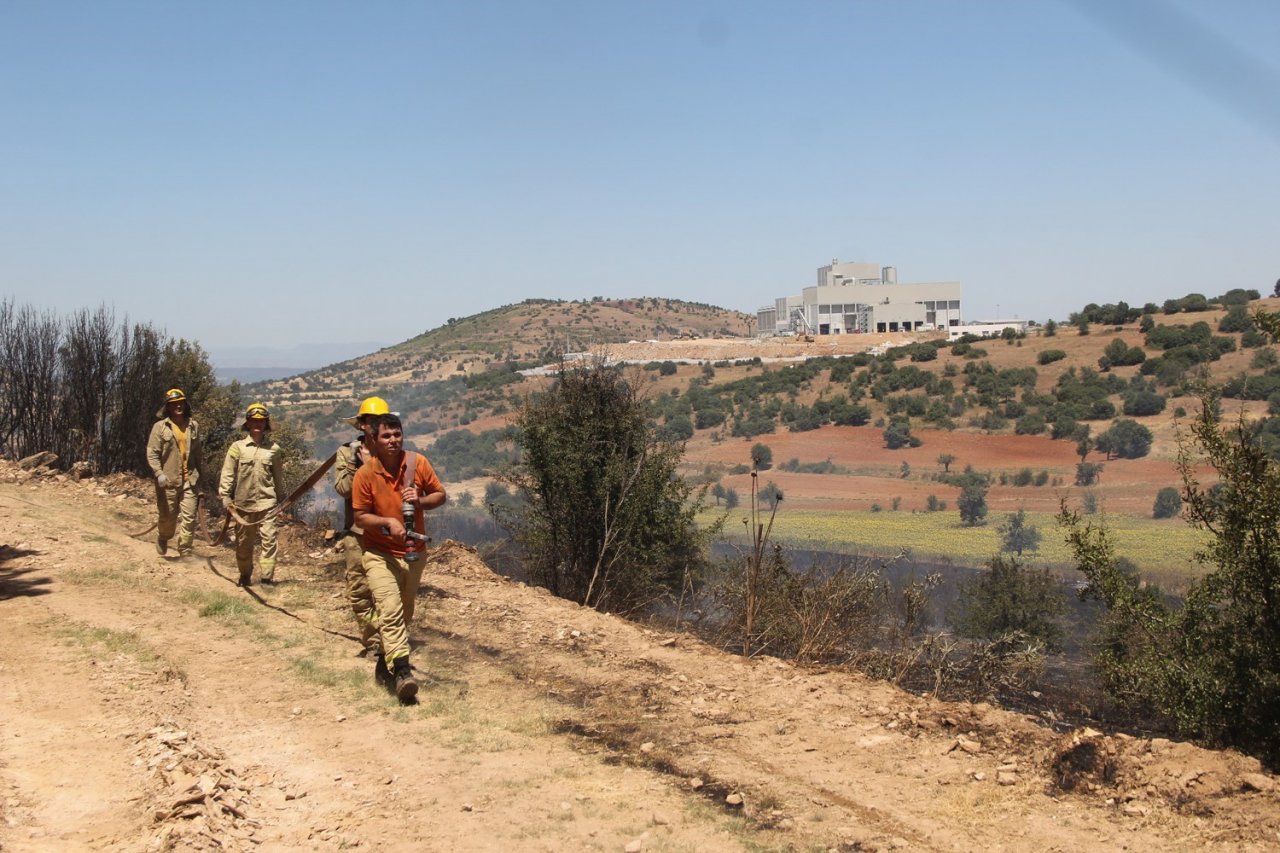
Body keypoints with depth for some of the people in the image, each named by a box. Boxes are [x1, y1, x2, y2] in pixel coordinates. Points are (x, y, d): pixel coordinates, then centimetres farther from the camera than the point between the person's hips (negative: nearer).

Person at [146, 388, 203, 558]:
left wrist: (197, 473, 17)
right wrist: (158, 473, -19)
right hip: (168, 480, -3)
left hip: (188, 480, 3)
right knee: (168, 517, 9)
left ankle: (185, 553, 4)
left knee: (189, 517, -3)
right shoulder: (160, 427, -4)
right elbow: (152, 453, -7)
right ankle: (162, 539, 38)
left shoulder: (194, 426, 7)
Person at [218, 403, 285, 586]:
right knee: (243, 542, 11)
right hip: (243, 502, 0)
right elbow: (227, 474, -1)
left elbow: (278, 476, 11)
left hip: (267, 502, 0)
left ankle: (267, 576, -8)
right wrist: (225, 495, -9)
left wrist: (281, 498, 13)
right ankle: (245, 575, 27)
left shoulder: (273, 449, 4)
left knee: (268, 539, -10)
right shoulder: (237, 447, 0)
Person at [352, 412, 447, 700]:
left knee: (405, 613, 18)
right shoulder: (365, 474, -14)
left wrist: (420, 501, -17)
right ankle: (401, 670, -27)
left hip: (413, 552, 4)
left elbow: (440, 495, 3)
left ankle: (387, 656, 40)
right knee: (390, 611, -21)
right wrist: (388, 522, -26)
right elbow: (361, 517, -8)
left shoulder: (418, 464, -7)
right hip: (379, 553, -4)